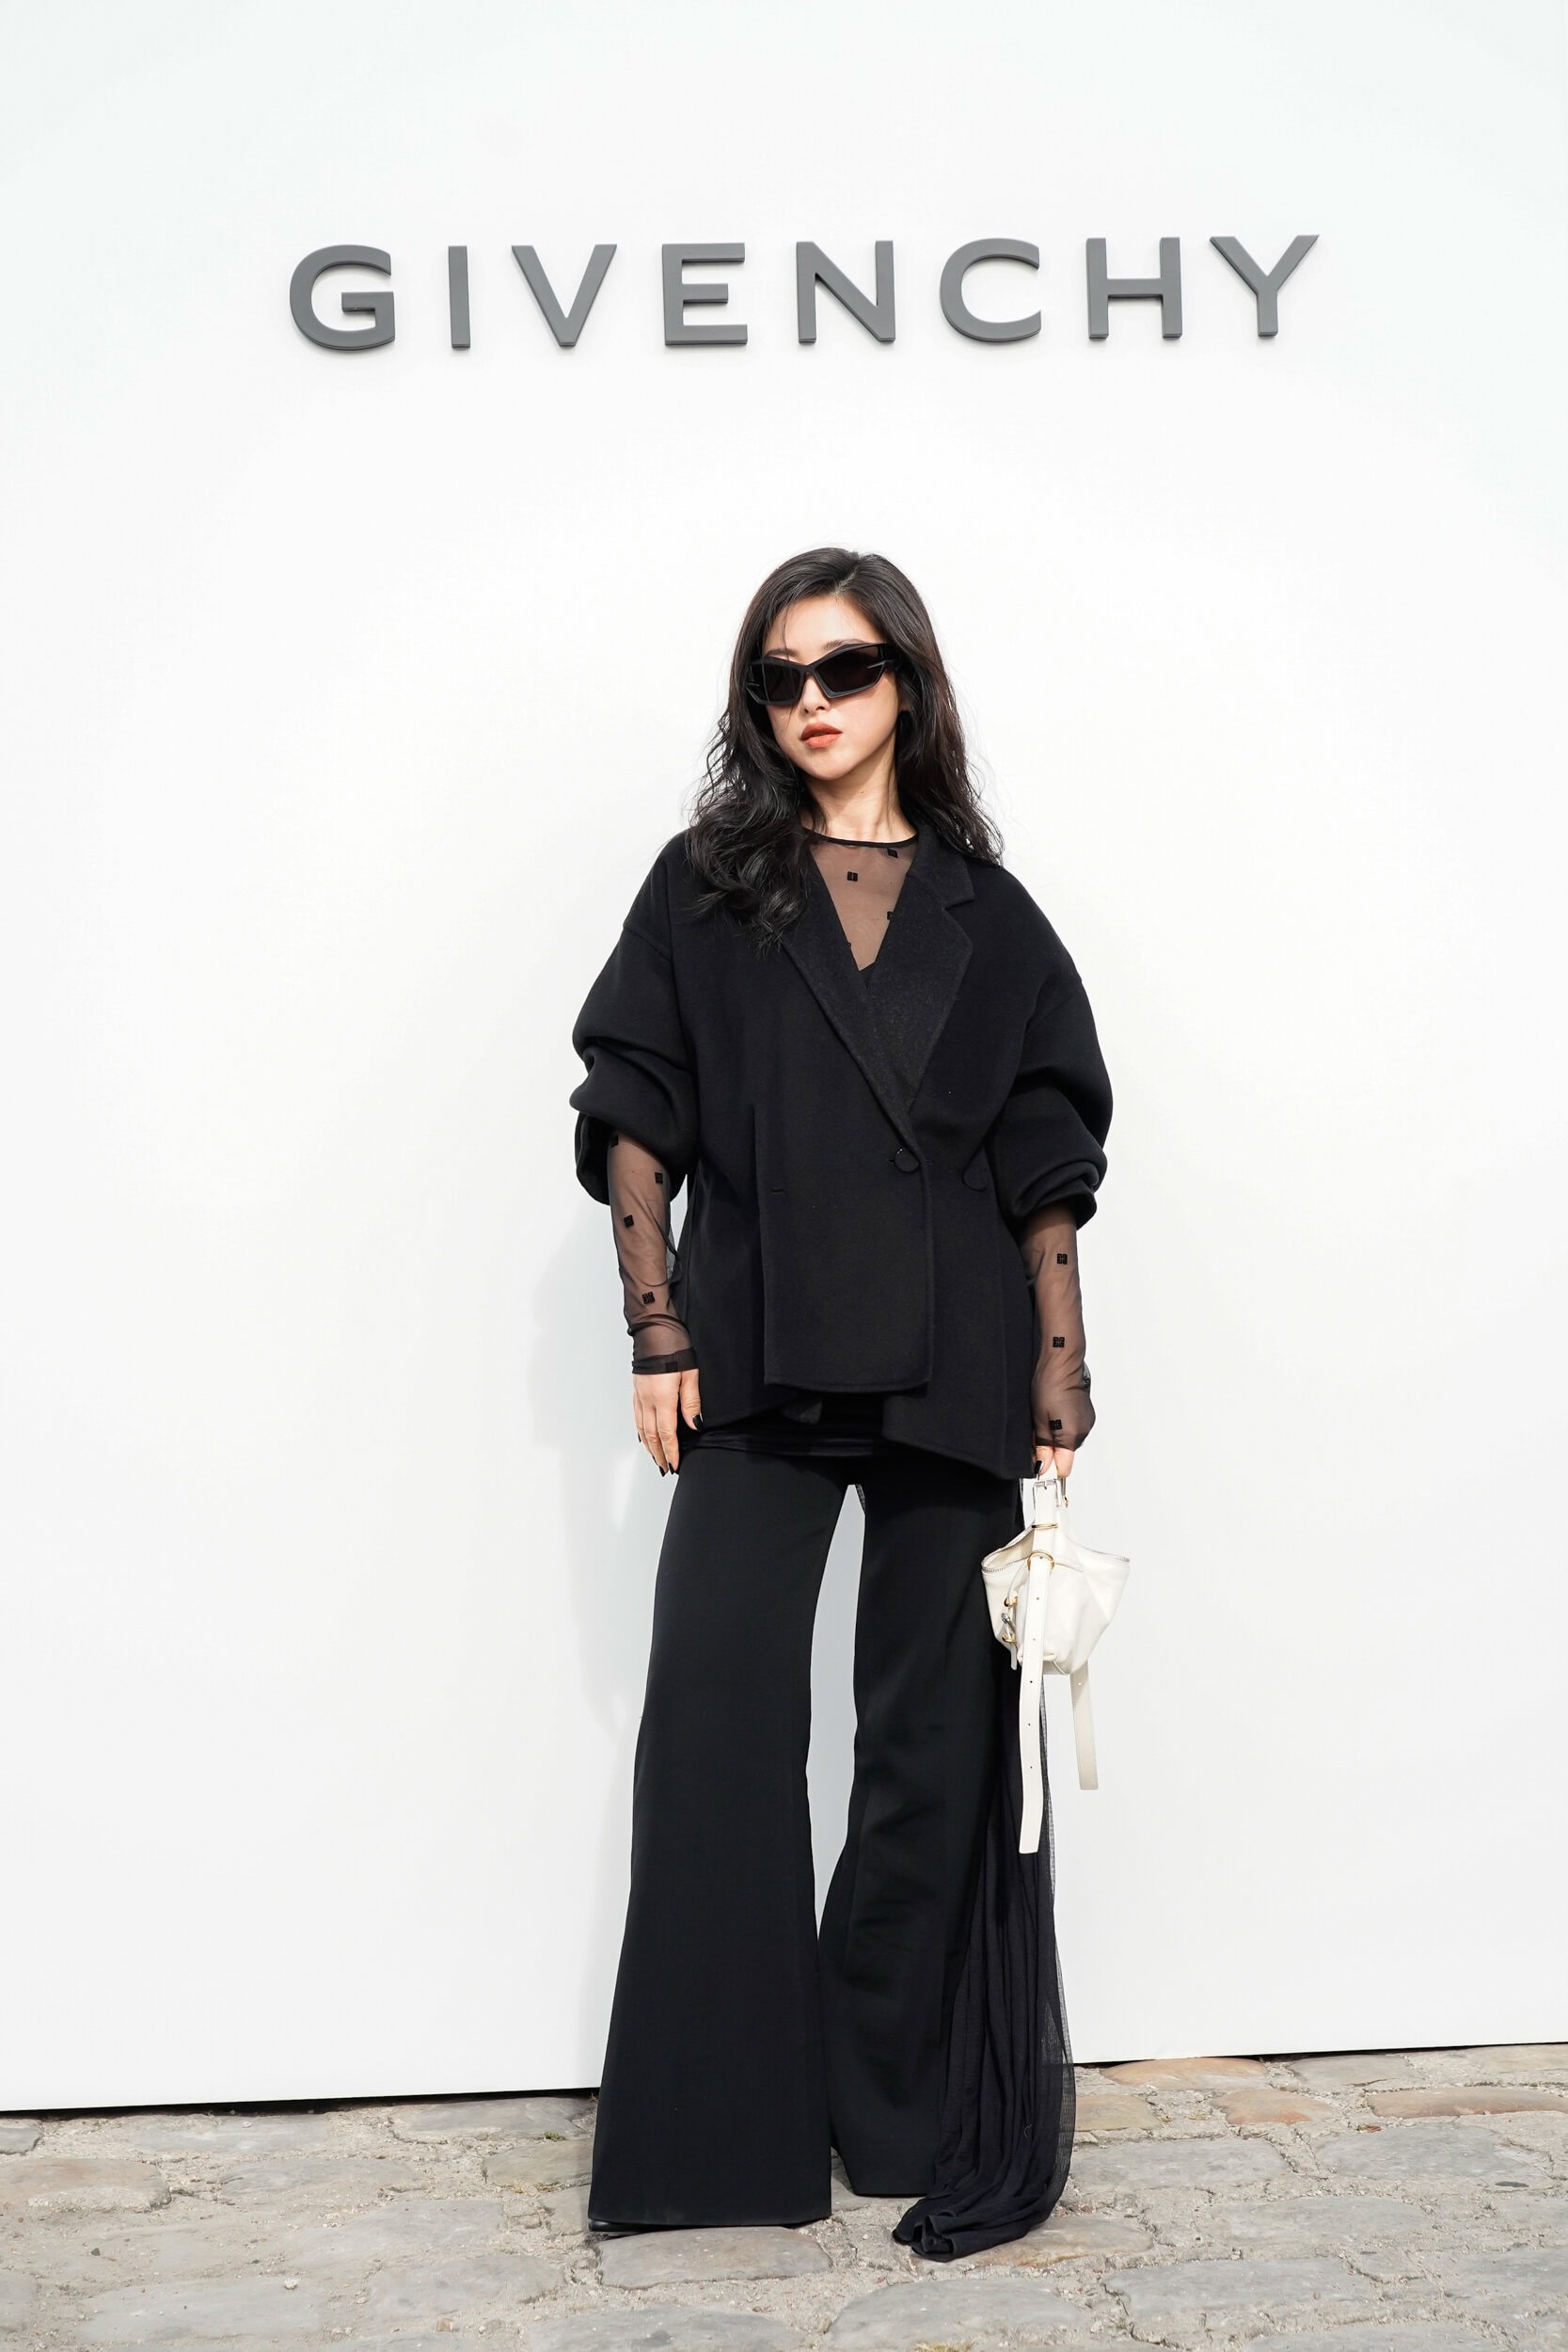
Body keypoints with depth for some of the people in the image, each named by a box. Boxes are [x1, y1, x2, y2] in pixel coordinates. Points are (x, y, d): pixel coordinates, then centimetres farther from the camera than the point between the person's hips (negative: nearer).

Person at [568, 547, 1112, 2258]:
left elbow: (1047, 1156, 8)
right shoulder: (705, 889, 8)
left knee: (936, 1735, 6)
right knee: (717, 1717, -3)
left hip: (949, 1372, 1)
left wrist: (1061, 1357, 1)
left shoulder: (986, 913, 10)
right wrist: (658, 1334, -5)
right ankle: (721, 2128, 11)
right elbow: (634, 1118, 3)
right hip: (760, 1362, -1)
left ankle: (919, 2116, 21)